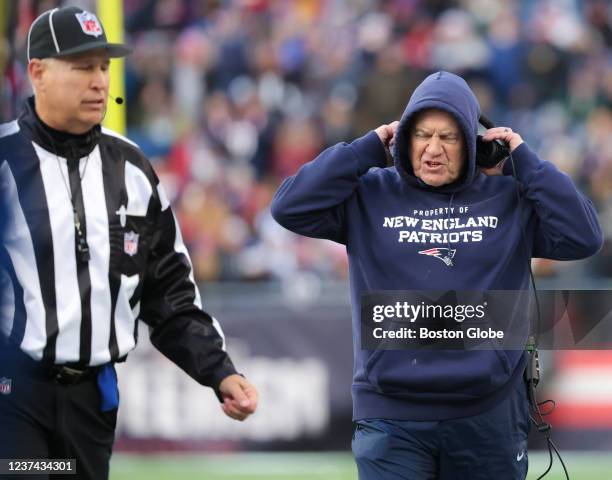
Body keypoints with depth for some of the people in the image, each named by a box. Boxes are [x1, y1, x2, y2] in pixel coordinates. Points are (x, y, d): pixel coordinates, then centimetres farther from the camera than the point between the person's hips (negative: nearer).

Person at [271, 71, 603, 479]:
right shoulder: (370, 196, 3)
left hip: (489, 415, 1)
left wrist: (523, 161, -5)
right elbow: (290, 207, -7)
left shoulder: (509, 199, 4)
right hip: (392, 419, -1)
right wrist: (368, 150, -5)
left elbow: (583, 237, -6)